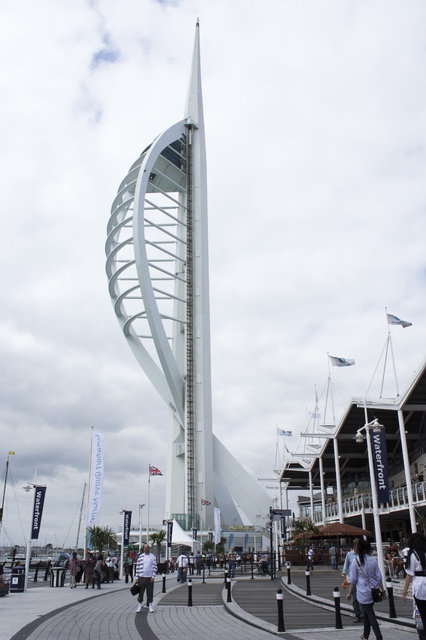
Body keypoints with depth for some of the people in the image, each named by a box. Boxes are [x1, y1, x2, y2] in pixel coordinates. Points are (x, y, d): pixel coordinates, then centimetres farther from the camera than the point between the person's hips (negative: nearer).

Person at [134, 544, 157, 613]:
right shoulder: (140, 557, 4)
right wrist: (137, 578, 1)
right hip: (141, 577, 1)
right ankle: (140, 606, 16)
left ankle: (150, 606, 15)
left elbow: (155, 567, 0)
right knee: (140, 592, 4)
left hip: (149, 577, -1)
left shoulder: (153, 557, 2)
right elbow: (137, 567, 5)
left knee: (150, 592, 4)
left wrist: (153, 577, -8)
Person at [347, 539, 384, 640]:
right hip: (373, 590, 4)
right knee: (367, 612, 19)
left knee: (370, 614, 1)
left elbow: (353, 580, -5)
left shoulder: (356, 561, -8)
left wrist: (350, 593, 4)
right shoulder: (374, 560, 0)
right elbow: (378, 577, 3)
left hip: (363, 591, -4)